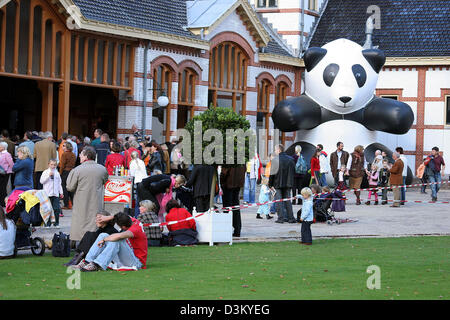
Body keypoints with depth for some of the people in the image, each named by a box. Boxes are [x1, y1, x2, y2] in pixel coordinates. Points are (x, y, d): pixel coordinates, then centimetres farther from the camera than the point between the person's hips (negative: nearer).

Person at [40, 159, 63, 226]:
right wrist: (49, 175, -14)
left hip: (56, 194, 2)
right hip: (48, 193, -2)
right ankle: (48, 222, 7)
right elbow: (42, 181, -7)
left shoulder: (57, 173, 12)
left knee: (56, 208, -1)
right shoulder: (45, 172, 3)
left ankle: (56, 222, 7)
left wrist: (61, 192, 15)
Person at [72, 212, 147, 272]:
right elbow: (126, 217, 26)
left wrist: (104, 240, -28)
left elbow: (119, 236, -44)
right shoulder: (132, 220, 0)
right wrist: (109, 218, 13)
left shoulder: (135, 229, -25)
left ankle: (96, 265, -41)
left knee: (117, 240, -34)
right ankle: (86, 262, -15)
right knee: (103, 235, -2)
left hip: (137, 261, -10)